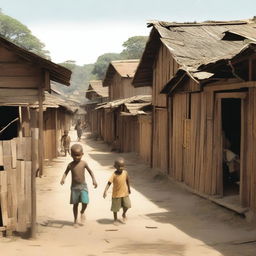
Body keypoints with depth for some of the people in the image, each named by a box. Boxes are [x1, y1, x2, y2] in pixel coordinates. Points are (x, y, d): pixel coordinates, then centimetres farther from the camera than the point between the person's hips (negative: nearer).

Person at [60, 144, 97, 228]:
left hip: (83, 186, 0)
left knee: (85, 202, -12)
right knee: (75, 204, 7)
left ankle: (82, 212, 22)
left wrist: (94, 180, -3)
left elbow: (90, 171, 6)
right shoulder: (70, 165, -5)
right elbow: (66, 172, 6)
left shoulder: (84, 163, -6)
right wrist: (63, 178, -13)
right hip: (74, 187, 0)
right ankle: (75, 220, 22)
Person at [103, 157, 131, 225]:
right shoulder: (114, 175, -18)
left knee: (126, 205, 2)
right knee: (115, 207, 8)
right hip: (116, 194, -3)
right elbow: (109, 183, -24)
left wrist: (129, 189, 20)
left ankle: (124, 214, 34)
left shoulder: (125, 173, -6)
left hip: (124, 193, 3)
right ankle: (115, 219, 30)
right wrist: (105, 191, -35)